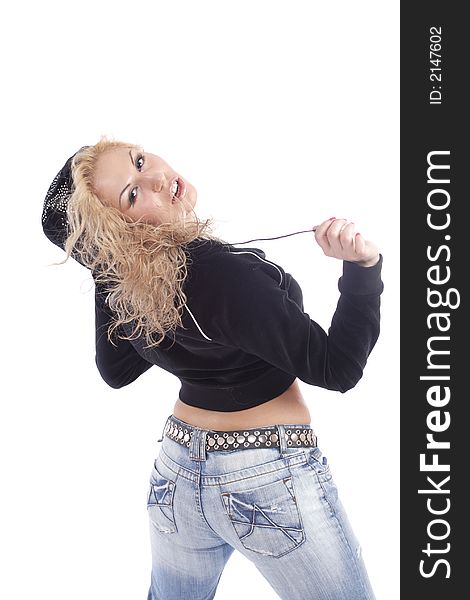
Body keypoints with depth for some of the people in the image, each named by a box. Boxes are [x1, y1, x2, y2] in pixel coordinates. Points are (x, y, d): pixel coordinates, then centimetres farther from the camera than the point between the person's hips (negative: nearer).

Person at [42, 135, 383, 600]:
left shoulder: (122, 283, -7)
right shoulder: (223, 273, -28)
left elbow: (115, 372, 11)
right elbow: (335, 368, -23)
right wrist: (362, 267, -28)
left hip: (177, 471, 7)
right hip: (269, 479, -7)